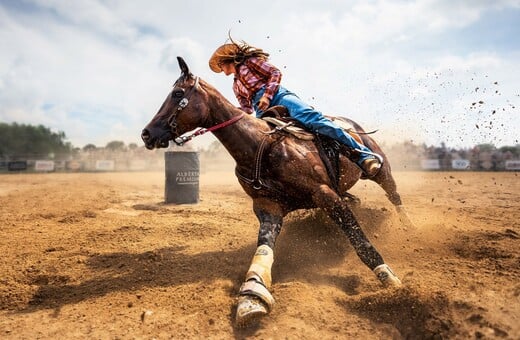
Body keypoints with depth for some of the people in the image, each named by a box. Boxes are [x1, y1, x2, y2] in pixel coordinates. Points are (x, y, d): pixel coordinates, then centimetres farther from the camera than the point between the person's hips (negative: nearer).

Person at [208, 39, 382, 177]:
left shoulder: (249, 61, 16)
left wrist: (267, 96, -11)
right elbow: (247, 109, 30)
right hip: (262, 112, 8)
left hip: (277, 96, -8)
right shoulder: (236, 85, 35)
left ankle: (364, 155, -35)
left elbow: (275, 73, 3)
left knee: (312, 119, -30)